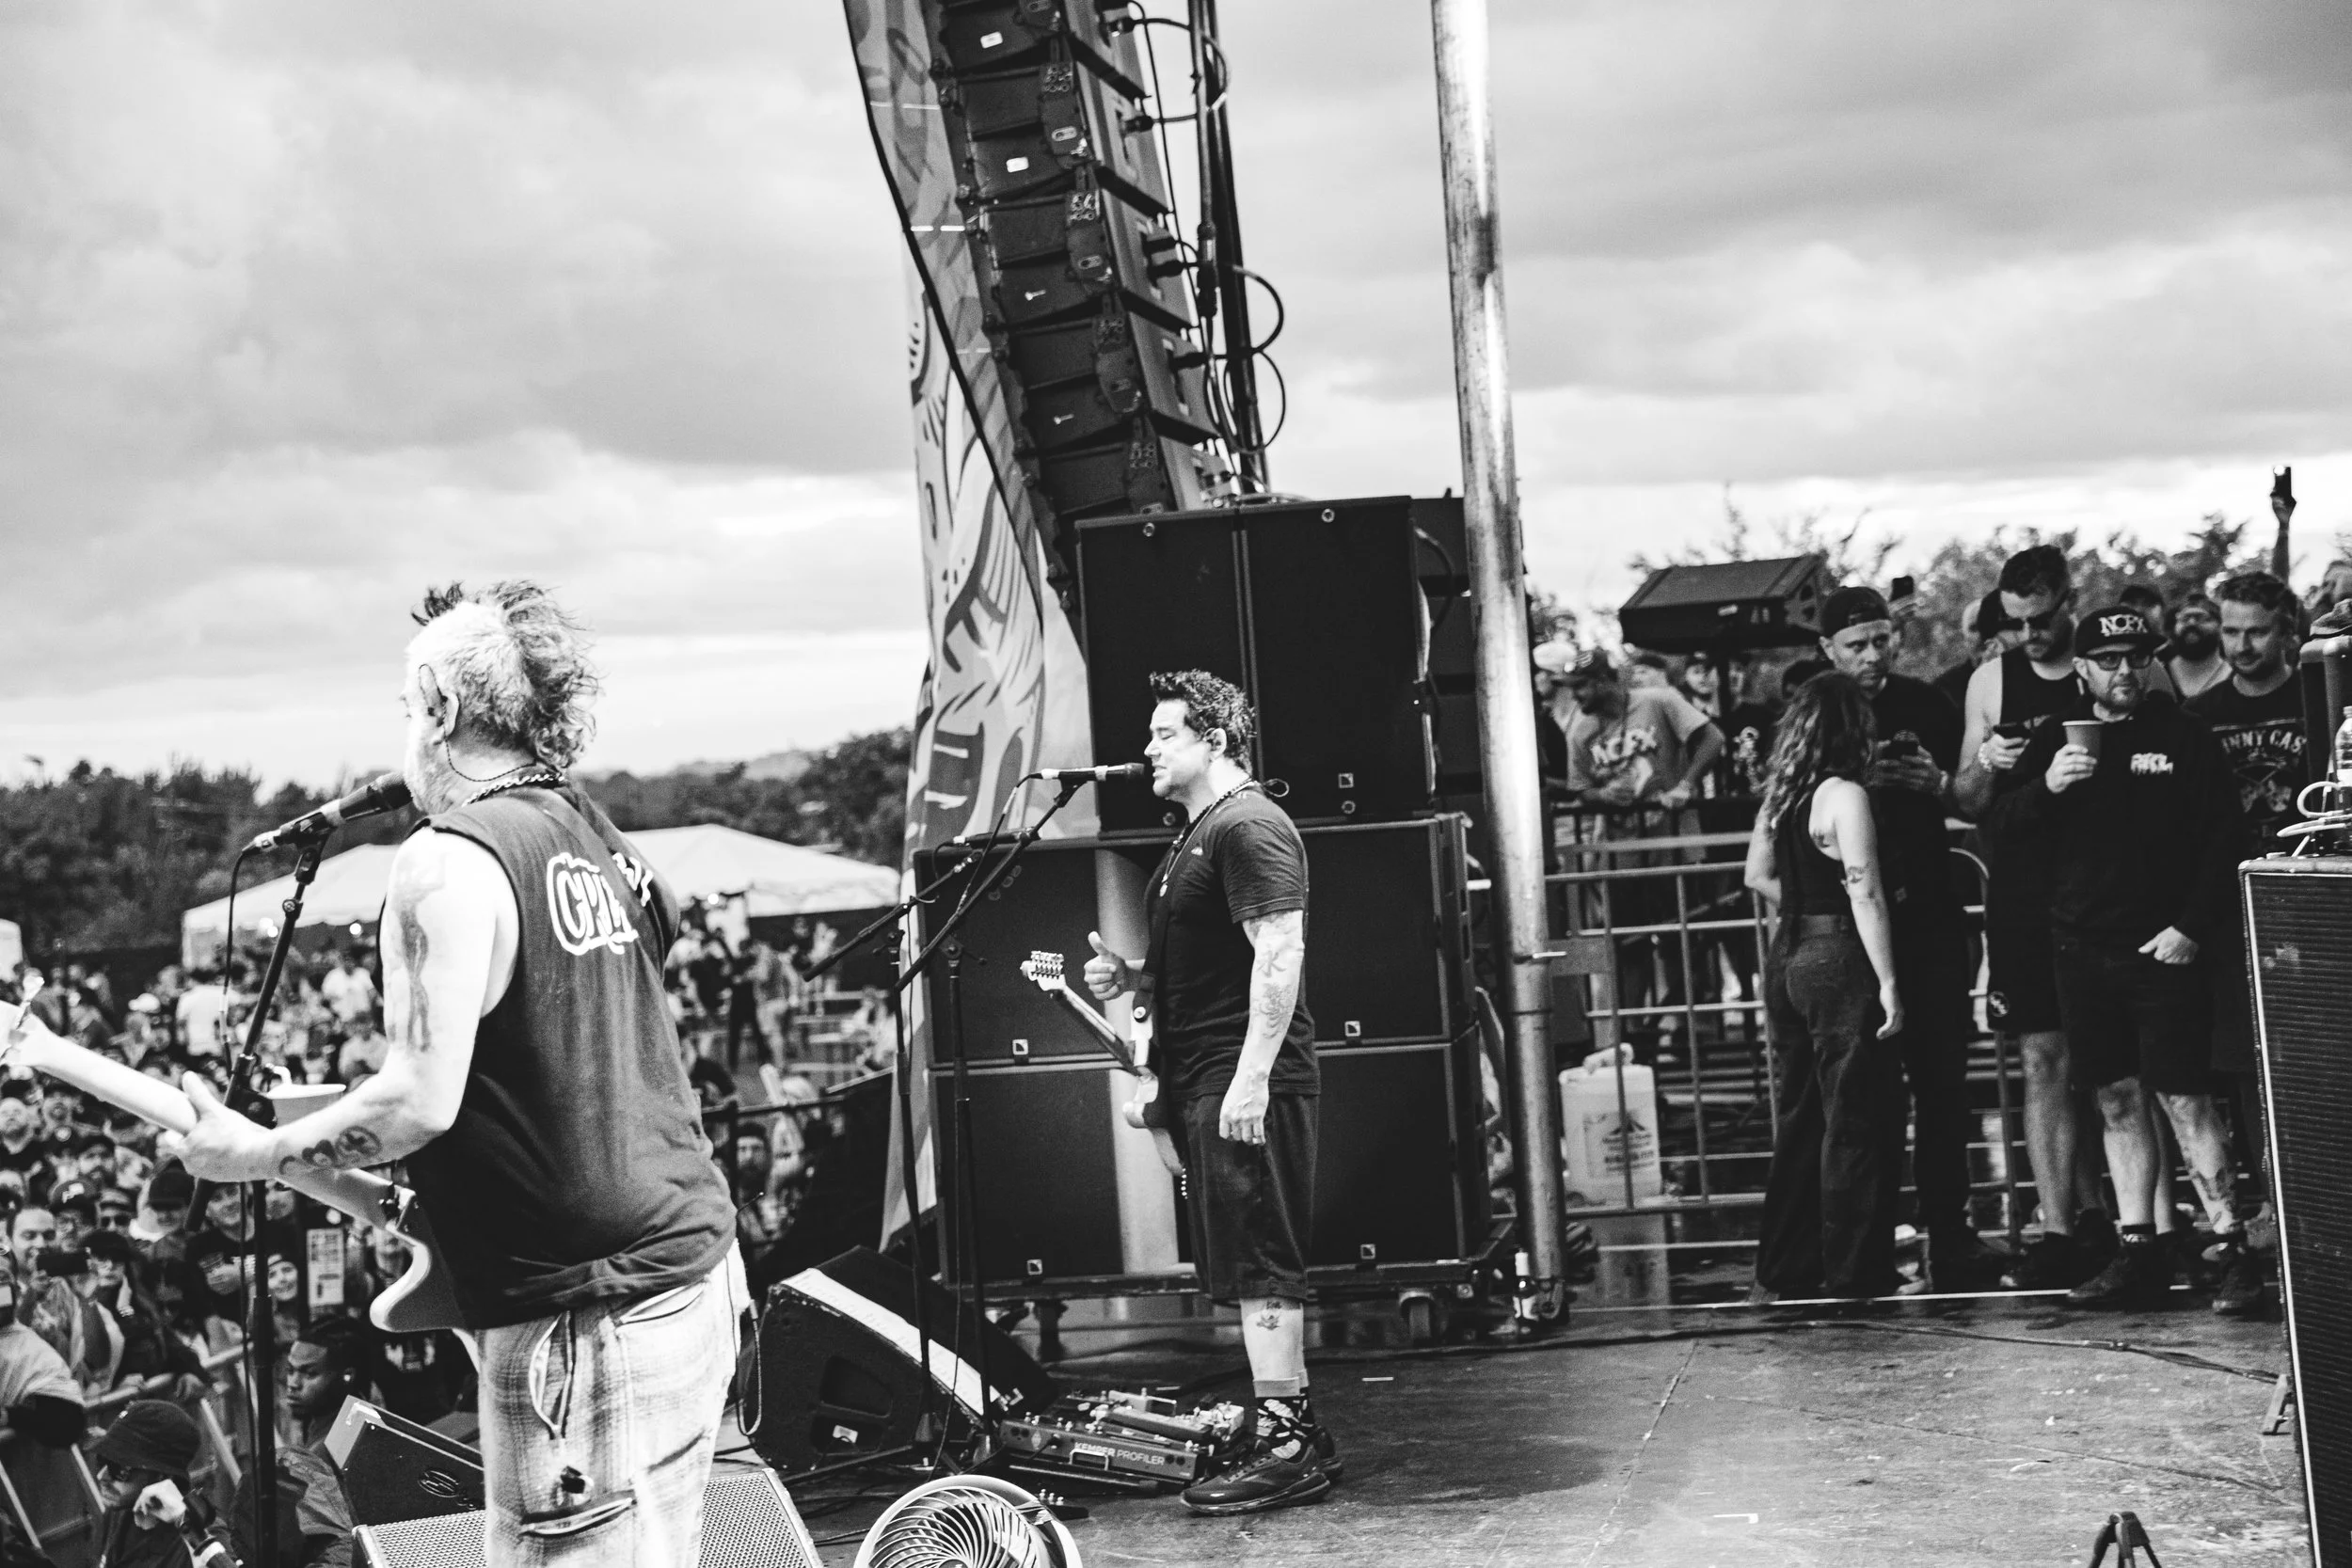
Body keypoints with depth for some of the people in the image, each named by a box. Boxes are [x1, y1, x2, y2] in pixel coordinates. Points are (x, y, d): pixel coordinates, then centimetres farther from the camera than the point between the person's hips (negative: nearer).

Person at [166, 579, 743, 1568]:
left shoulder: (450, 862, -13)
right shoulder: (598, 837, 12)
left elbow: (420, 1098, -19)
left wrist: (256, 1153, -5)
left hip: (586, 1312, -9)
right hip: (694, 1263, 9)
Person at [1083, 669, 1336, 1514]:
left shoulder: (1248, 826, -11)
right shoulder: (1196, 836, 21)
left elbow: (1278, 953, -20)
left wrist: (1252, 1077, -25)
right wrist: (1130, 974, 12)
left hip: (1245, 1082, -10)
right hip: (1203, 1083, 10)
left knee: (1258, 1268, -9)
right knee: (1249, 1268, 12)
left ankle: (1286, 1444, -7)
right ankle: (1287, 1433, 17)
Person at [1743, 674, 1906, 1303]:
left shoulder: (1780, 796, 9)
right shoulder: (1846, 796, -14)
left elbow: (1758, 875, 20)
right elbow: (1865, 894, -17)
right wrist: (1889, 984, -16)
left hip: (1788, 961, 8)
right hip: (1840, 964, -8)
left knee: (1800, 1121, 14)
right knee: (1855, 1125, 0)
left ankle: (1782, 1272, 18)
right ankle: (1853, 1274, 5)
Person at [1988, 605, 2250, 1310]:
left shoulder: (2183, 735, 1)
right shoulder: (2056, 740, 10)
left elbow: (2224, 839, -1)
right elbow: (2006, 825, 4)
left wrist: (2192, 927, -9)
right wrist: (2046, 786, -16)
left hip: (2162, 951, -4)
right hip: (2082, 950, 4)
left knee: (2184, 1098, -7)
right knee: (2117, 1101, 7)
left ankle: (2229, 1244, -2)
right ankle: (2137, 1252, 11)